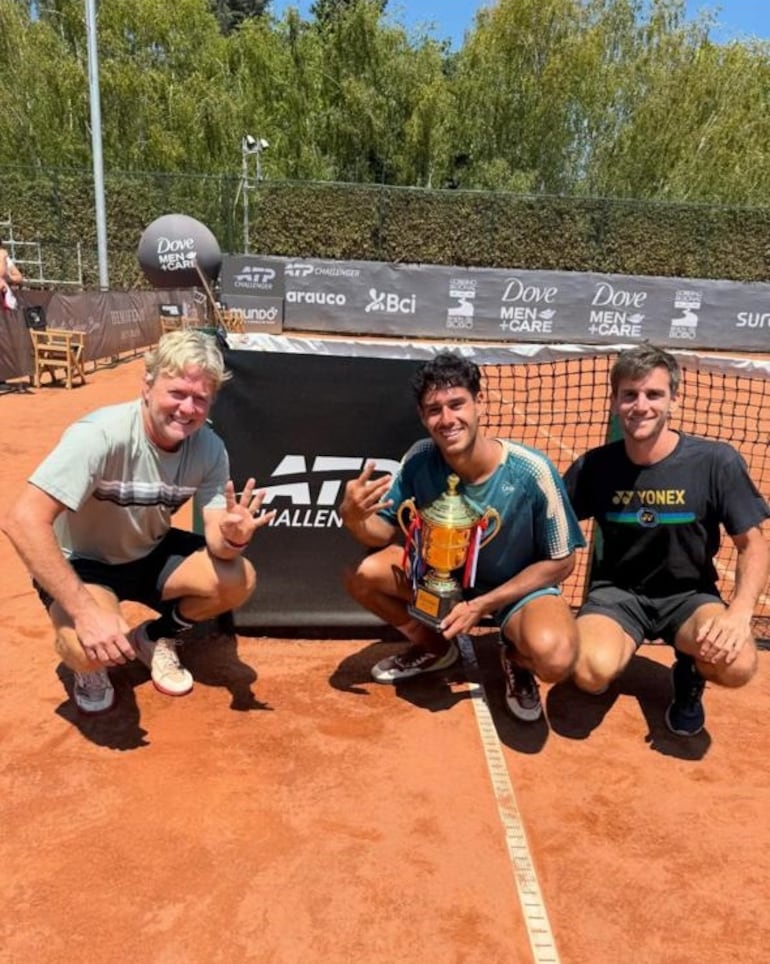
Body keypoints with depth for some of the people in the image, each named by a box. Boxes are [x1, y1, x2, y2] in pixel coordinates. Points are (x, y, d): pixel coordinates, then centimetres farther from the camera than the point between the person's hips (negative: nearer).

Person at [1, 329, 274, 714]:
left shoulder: (209, 448, -14)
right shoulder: (100, 434, -31)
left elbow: (216, 541, -14)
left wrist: (232, 537, -41)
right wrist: (85, 610, -42)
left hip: (150, 553, 5)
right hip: (82, 563, -5)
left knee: (239, 579, -18)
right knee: (90, 648, -34)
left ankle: (157, 638, 11)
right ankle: (90, 667, 7)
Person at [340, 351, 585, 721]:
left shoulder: (532, 471, -28)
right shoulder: (419, 460, -19)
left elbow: (560, 563, -16)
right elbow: (383, 532, -8)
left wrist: (481, 604, -22)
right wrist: (353, 516, -33)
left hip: (522, 584, -4)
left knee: (553, 657, -35)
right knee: (361, 575, -18)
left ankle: (515, 658, 6)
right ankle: (436, 647, 11)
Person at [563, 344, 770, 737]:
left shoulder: (716, 462, -13)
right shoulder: (593, 466, -9)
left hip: (689, 595, 0)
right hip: (616, 591, 0)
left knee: (737, 664, -31)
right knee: (592, 672, -30)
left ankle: (690, 671, 7)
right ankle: (608, 644, 9)